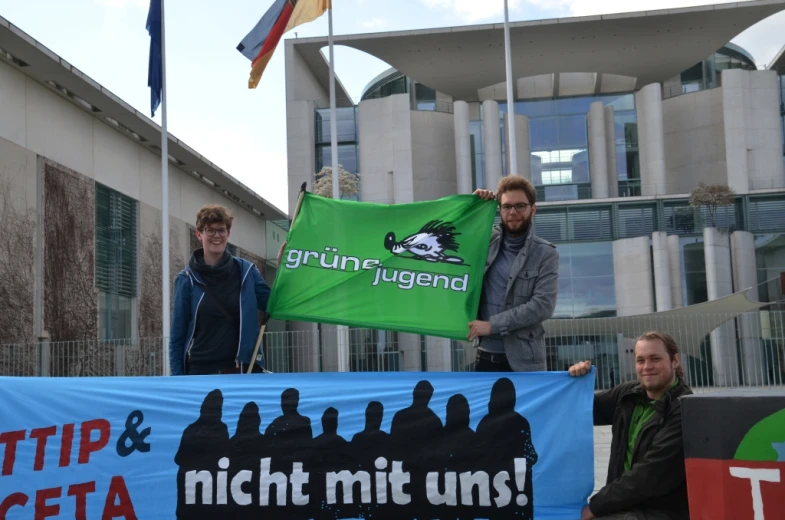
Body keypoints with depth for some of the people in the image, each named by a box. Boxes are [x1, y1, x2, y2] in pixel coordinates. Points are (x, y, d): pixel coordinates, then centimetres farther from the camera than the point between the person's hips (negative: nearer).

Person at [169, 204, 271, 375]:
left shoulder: (246, 271, 6)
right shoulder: (187, 279, 3)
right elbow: (177, 335, 3)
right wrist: (177, 377, -4)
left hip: (243, 370, 1)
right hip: (200, 371, -1)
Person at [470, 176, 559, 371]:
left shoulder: (545, 254, -3)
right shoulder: (486, 240, 8)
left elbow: (542, 306, -13)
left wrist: (492, 325, -17)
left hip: (523, 362, -3)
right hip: (484, 356, 3)